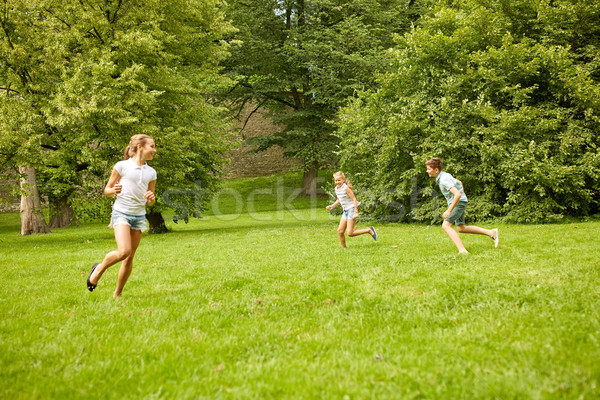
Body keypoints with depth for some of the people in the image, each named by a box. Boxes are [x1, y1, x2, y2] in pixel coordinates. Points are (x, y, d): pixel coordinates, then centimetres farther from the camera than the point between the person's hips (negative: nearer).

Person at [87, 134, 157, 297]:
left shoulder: (151, 172, 11)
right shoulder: (122, 166, -2)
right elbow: (106, 190, 4)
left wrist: (151, 198, -6)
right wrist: (113, 190, -18)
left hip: (139, 216, 5)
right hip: (122, 212, -5)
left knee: (130, 257, 4)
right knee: (123, 251, -21)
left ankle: (117, 294, 17)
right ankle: (99, 269, 7)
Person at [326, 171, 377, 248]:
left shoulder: (346, 188, -16)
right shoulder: (336, 189, 9)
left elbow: (354, 199, -16)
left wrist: (356, 212, -20)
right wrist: (331, 206, 8)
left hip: (351, 210, -8)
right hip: (345, 211, 8)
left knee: (350, 233, -12)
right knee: (340, 231, 2)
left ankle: (369, 231, 1)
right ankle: (344, 248, 14)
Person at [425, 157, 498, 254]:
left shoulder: (444, 180, -22)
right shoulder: (444, 175, 9)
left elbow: (458, 194, -32)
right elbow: (459, 183, 24)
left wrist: (449, 211, -30)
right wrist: (463, 196, 31)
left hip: (458, 202, -10)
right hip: (459, 202, 10)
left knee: (446, 226, -18)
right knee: (461, 229, 16)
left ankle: (462, 250, -26)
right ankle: (491, 233, 20)